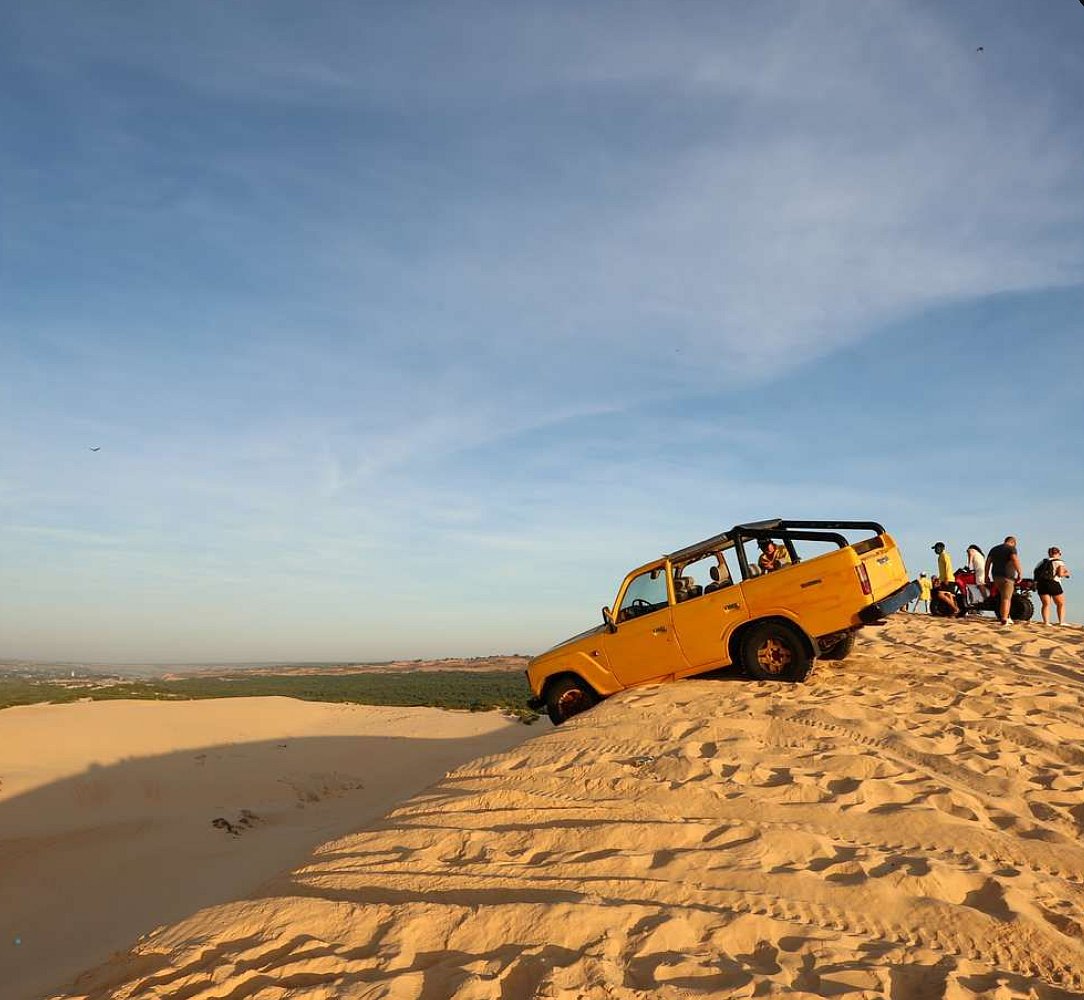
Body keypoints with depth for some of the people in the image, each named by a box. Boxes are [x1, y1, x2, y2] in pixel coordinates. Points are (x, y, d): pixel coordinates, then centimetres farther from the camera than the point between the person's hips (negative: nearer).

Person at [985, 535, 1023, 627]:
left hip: (996, 576, 6)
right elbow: (1015, 559, -18)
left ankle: (1006, 617, 16)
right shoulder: (1011, 548, 0)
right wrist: (1020, 572, -16)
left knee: (1003, 596, 18)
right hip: (1007, 576, -6)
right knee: (1006, 598, -6)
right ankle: (1004, 620, -9)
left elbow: (988, 562, 14)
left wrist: (987, 576, 14)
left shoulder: (994, 548, 18)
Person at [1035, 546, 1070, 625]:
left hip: (1041, 584, 4)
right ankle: (1061, 621, 7)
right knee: (1061, 604, 12)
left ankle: (1046, 622, -6)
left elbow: (1036, 572, 11)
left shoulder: (1042, 562, 16)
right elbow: (1060, 574, -11)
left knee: (1046, 604, 5)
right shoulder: (1059, 562, 0)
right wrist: (1066, 574, 9)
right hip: (1053, 584, -4)